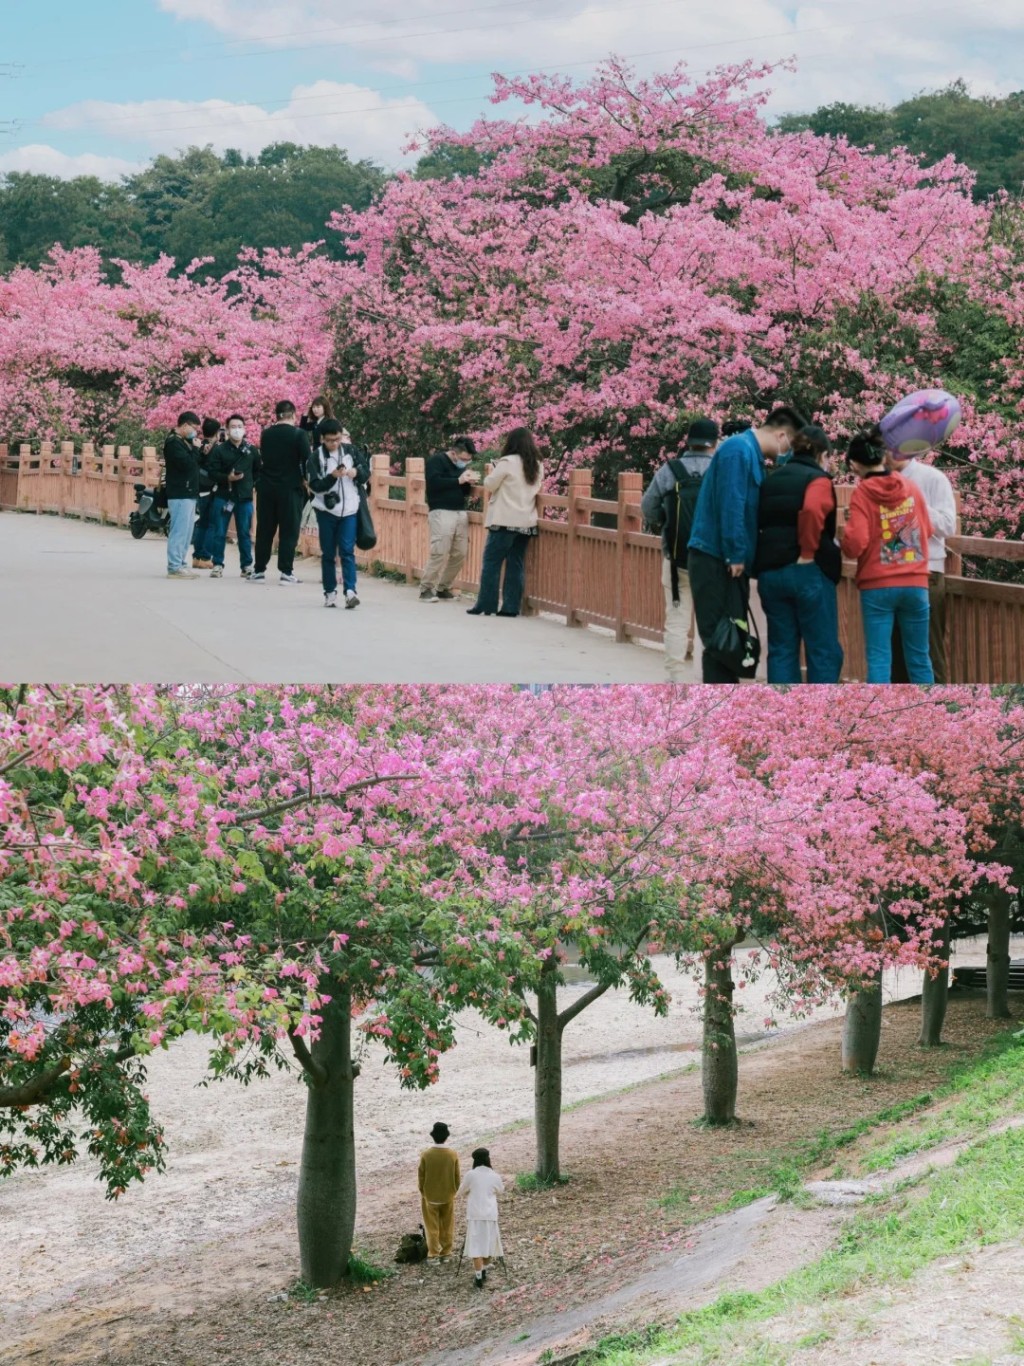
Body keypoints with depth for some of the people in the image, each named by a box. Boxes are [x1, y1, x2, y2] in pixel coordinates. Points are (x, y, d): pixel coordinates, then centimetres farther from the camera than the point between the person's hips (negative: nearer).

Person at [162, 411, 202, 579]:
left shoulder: (183, 442, 20)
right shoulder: (173, 443, -11)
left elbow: (195, 463, 21)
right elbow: (187, 464, -21)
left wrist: (196, 450, 5)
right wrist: (195, 448, -8)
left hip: (189, 494, 10)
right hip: (180, 494, -10)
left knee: (186, 532, 11)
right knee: (179, 530, -10)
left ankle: (180, 564, 16)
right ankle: (175, 567, -10)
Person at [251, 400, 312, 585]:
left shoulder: (266, 434, 5)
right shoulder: (298, 435, -9)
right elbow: (307, 460, -10)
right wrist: (306, 479, 4)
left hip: (266, 488, 4)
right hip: (290, 488, -4)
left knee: (264, 530, 10)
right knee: (289, 531, 1)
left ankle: (259, 570, 11)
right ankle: (286, 571, -3)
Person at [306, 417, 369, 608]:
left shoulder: (351, 451, 2)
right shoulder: (316, 457, -5)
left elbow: (367, 472, 8)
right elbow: (315, 485, -11)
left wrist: (357, 472, -14)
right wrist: (332, 477, -26)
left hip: (349, 510, 1)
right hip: (326, 510, -1)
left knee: (347, 551, -6)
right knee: (328, 553, 6)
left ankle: (350, 591, -13)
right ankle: (330, 592, 13)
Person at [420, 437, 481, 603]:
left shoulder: (462, 465, 19)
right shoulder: (437, 461, -3)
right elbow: (434, 483, -19)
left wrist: (471, 484, 0)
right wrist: (459, 480, -17)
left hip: (461, 512, 7)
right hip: (442, 512, -7)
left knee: (460, 554, -1)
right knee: (440, 552, -14)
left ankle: (443, 588, 11)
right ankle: (426, 589, -5)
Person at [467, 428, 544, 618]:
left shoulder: (507, 462, -11)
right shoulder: (537, 466, 9)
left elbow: (489, 485, -4)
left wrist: (494, 472, 14)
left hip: (504, 521, -6)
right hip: (526, 522, 6)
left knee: (491, 562, 0)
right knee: (516, 565, 7)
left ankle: (485, 605, -1)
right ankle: (511, 606, 5)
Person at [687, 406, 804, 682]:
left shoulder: (751, 453, 17)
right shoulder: (738, 449, -13)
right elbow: (730, 505, -20)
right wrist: (736, 555, -20)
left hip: (729, 563, 10)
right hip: (716, 560, -10)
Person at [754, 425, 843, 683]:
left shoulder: (771, 480, 16)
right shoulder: (818, 479, -5)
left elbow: (758, 520, 15)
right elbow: (812, 511, -24)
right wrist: (808, 553, -17)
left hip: (769, 572, 6)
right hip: (808, 572, -6)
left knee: (781, 649, 10)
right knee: (824, 651, 3)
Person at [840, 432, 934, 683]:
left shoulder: (861, 494, -7)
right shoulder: (911, 488, 6)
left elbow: (855, 544, -15)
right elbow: (927, 529, 19)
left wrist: (849, 527, 6)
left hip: (877, 587, -3)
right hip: (915, 584, 3)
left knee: (879, 659, -2)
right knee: (919, 657, 10)